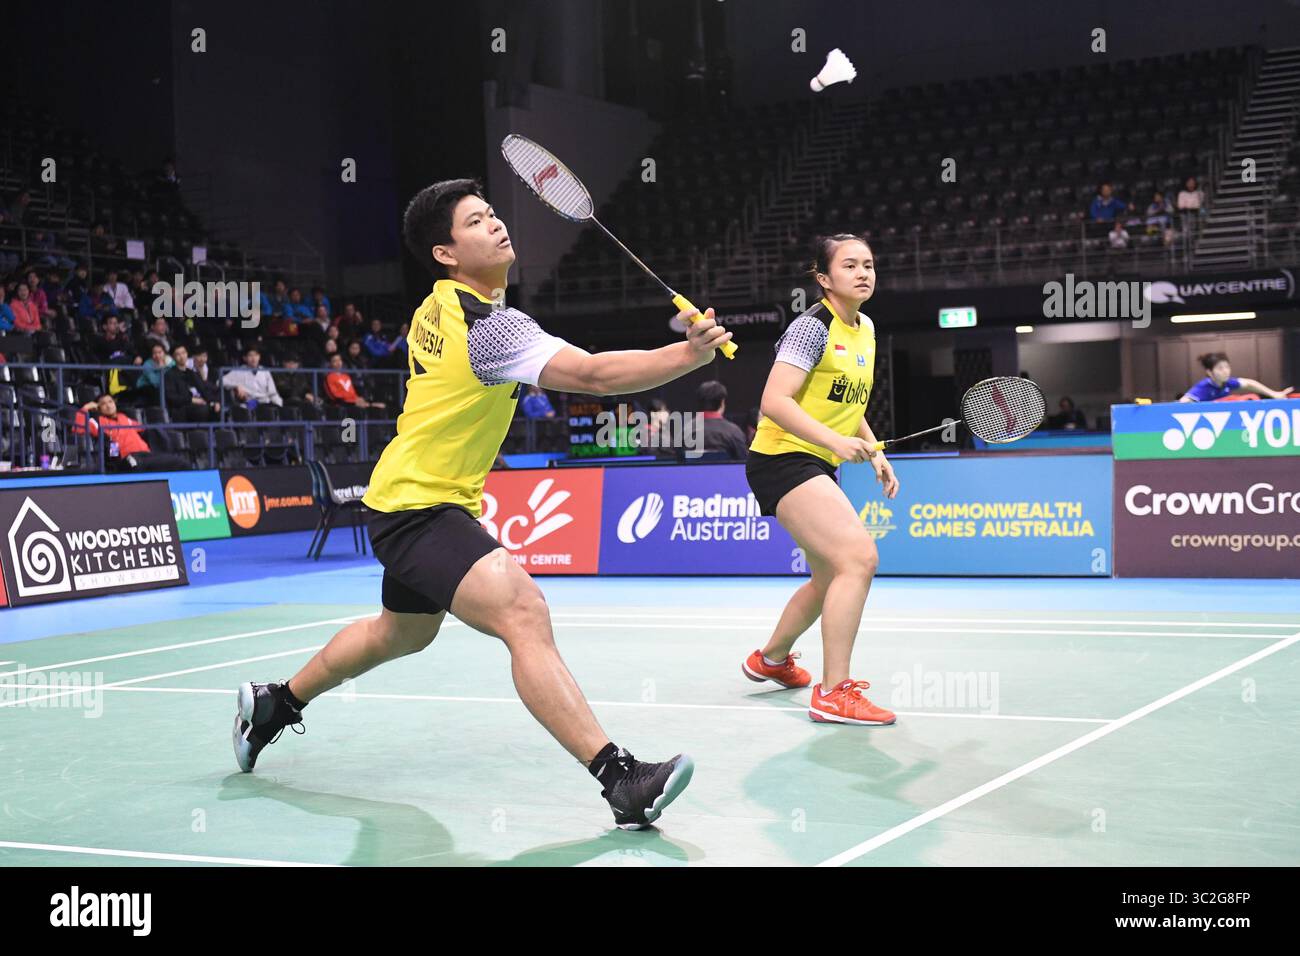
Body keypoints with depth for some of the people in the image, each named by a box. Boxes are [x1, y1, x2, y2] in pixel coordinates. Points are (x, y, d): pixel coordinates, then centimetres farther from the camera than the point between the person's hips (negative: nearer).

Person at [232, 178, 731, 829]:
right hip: (420, 508, -11)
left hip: (406, 500, 11)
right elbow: (593, 373, -33)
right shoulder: (486, 323, -23)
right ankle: (621, 780, -38)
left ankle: (275, 703, 50)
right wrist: (693, 353, -37)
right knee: (523, 612, -28)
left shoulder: (438, 308, 6)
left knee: (403, 631, 32)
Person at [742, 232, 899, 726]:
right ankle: (832, 693, -20)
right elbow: (774, 401, -23)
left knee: (831, 576, 21)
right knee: (860, 557, -24)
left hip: (817, 466, 10)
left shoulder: (865, 329, 12)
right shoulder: (813, 326, -15)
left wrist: (875, 452, 9)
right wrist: (835, 440, -33)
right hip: (782, 459, -10)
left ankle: (771, 658, 46)